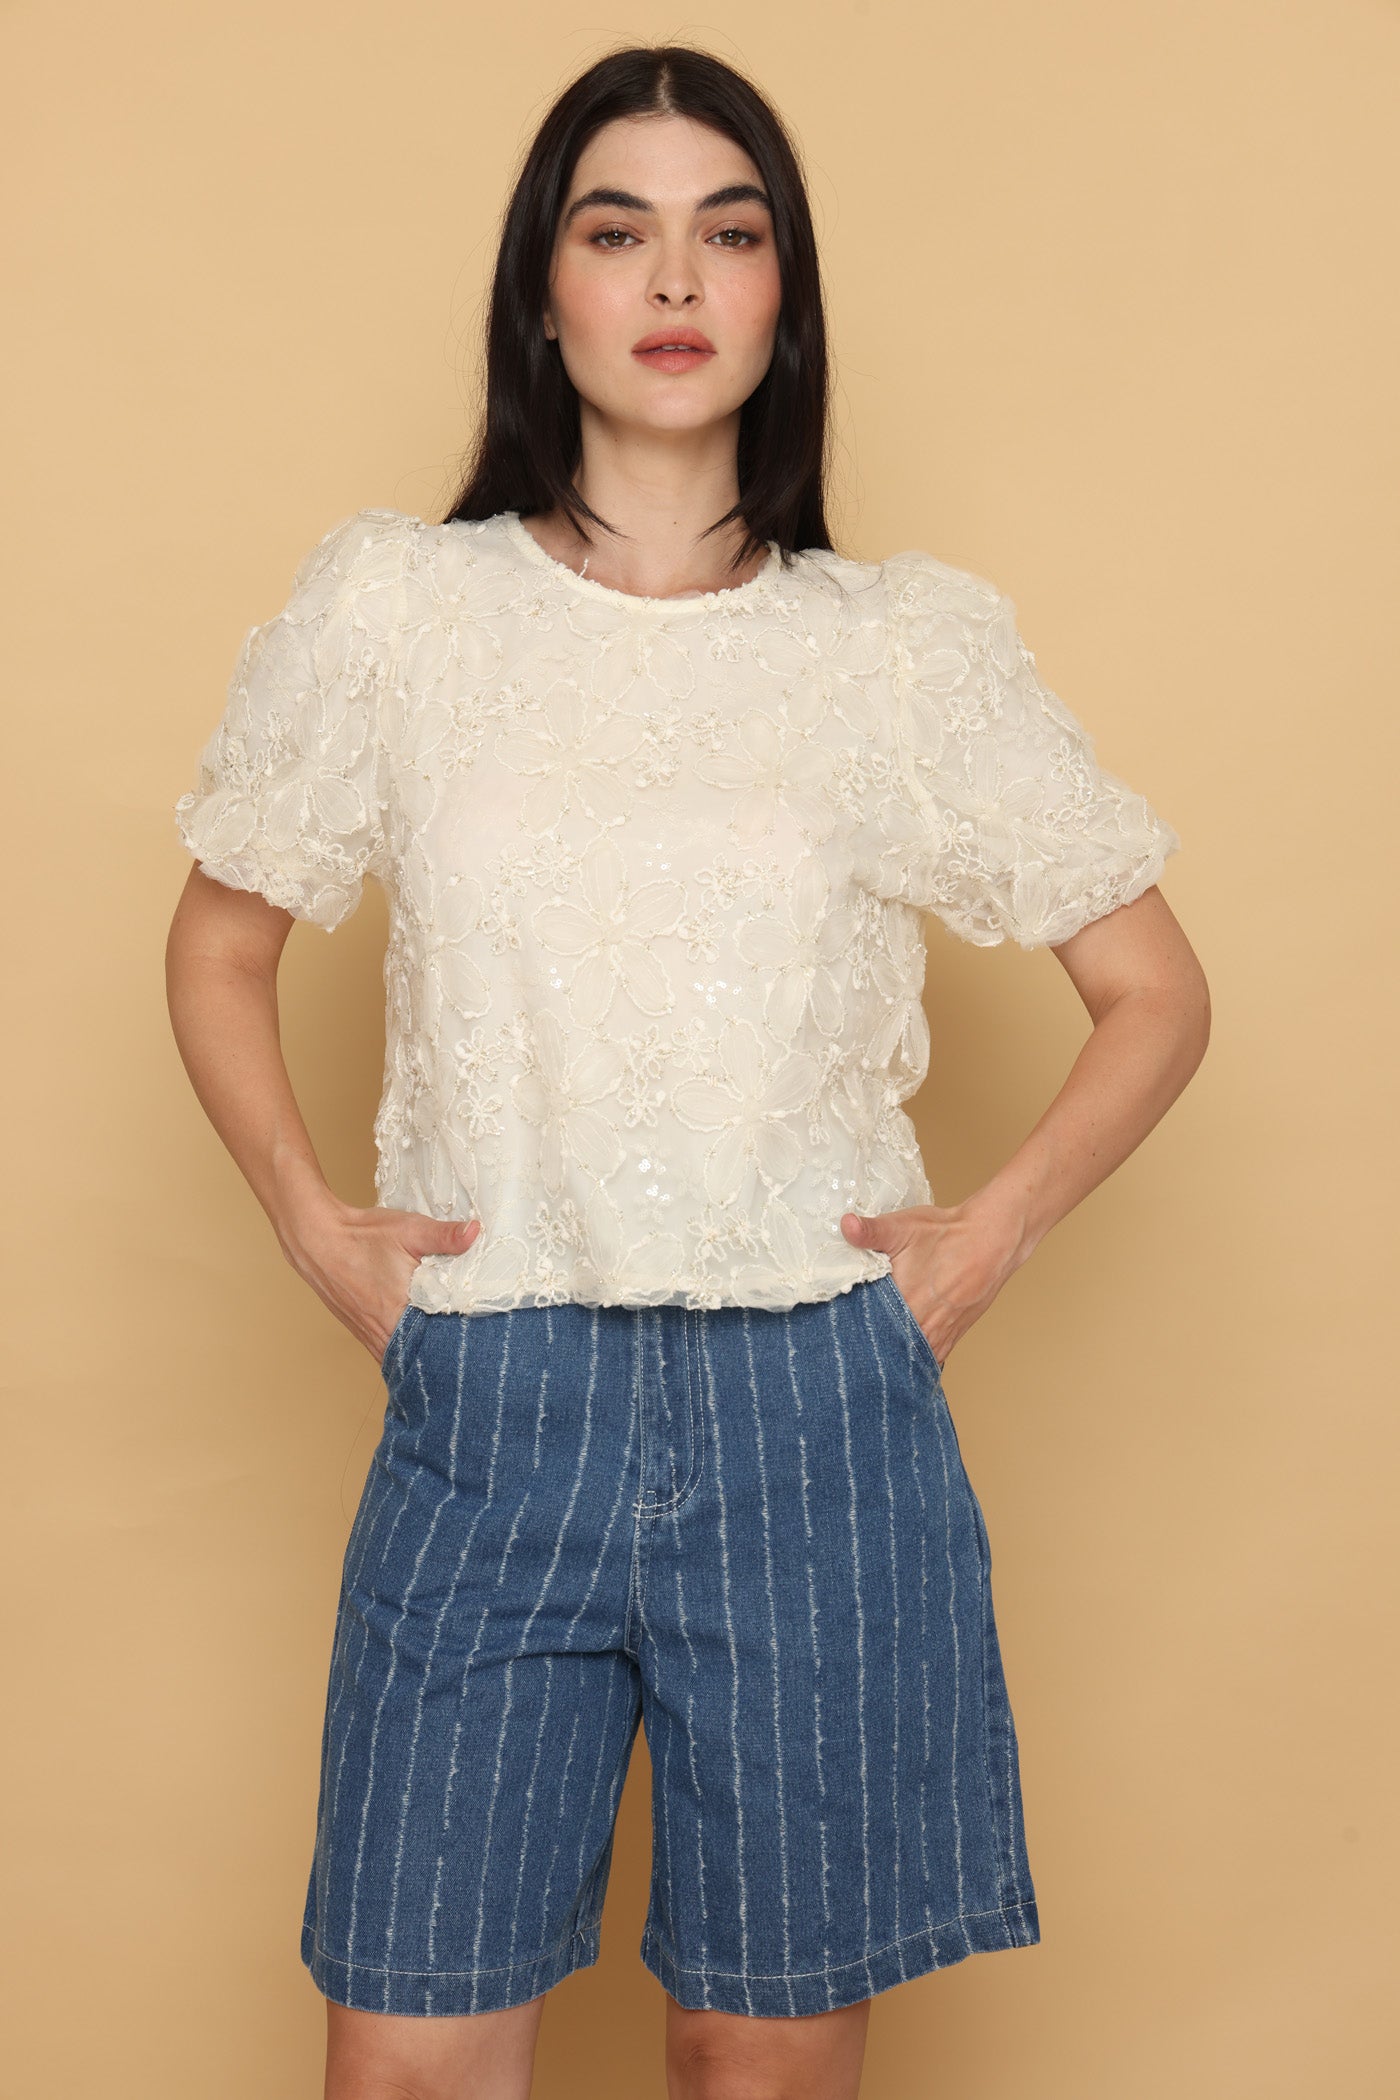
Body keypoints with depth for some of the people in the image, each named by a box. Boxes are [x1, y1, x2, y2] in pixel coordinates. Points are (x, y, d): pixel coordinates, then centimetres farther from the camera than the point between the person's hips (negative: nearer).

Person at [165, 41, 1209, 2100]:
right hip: (485, 1410, 0)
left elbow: (1156, 991, 11)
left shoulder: (916, 643, 3)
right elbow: (219, 944, 15)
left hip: (815, 1420, 0)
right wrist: (310, 1219, 2)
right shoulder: (392, 607, 3)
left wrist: (994, 1229, -1)